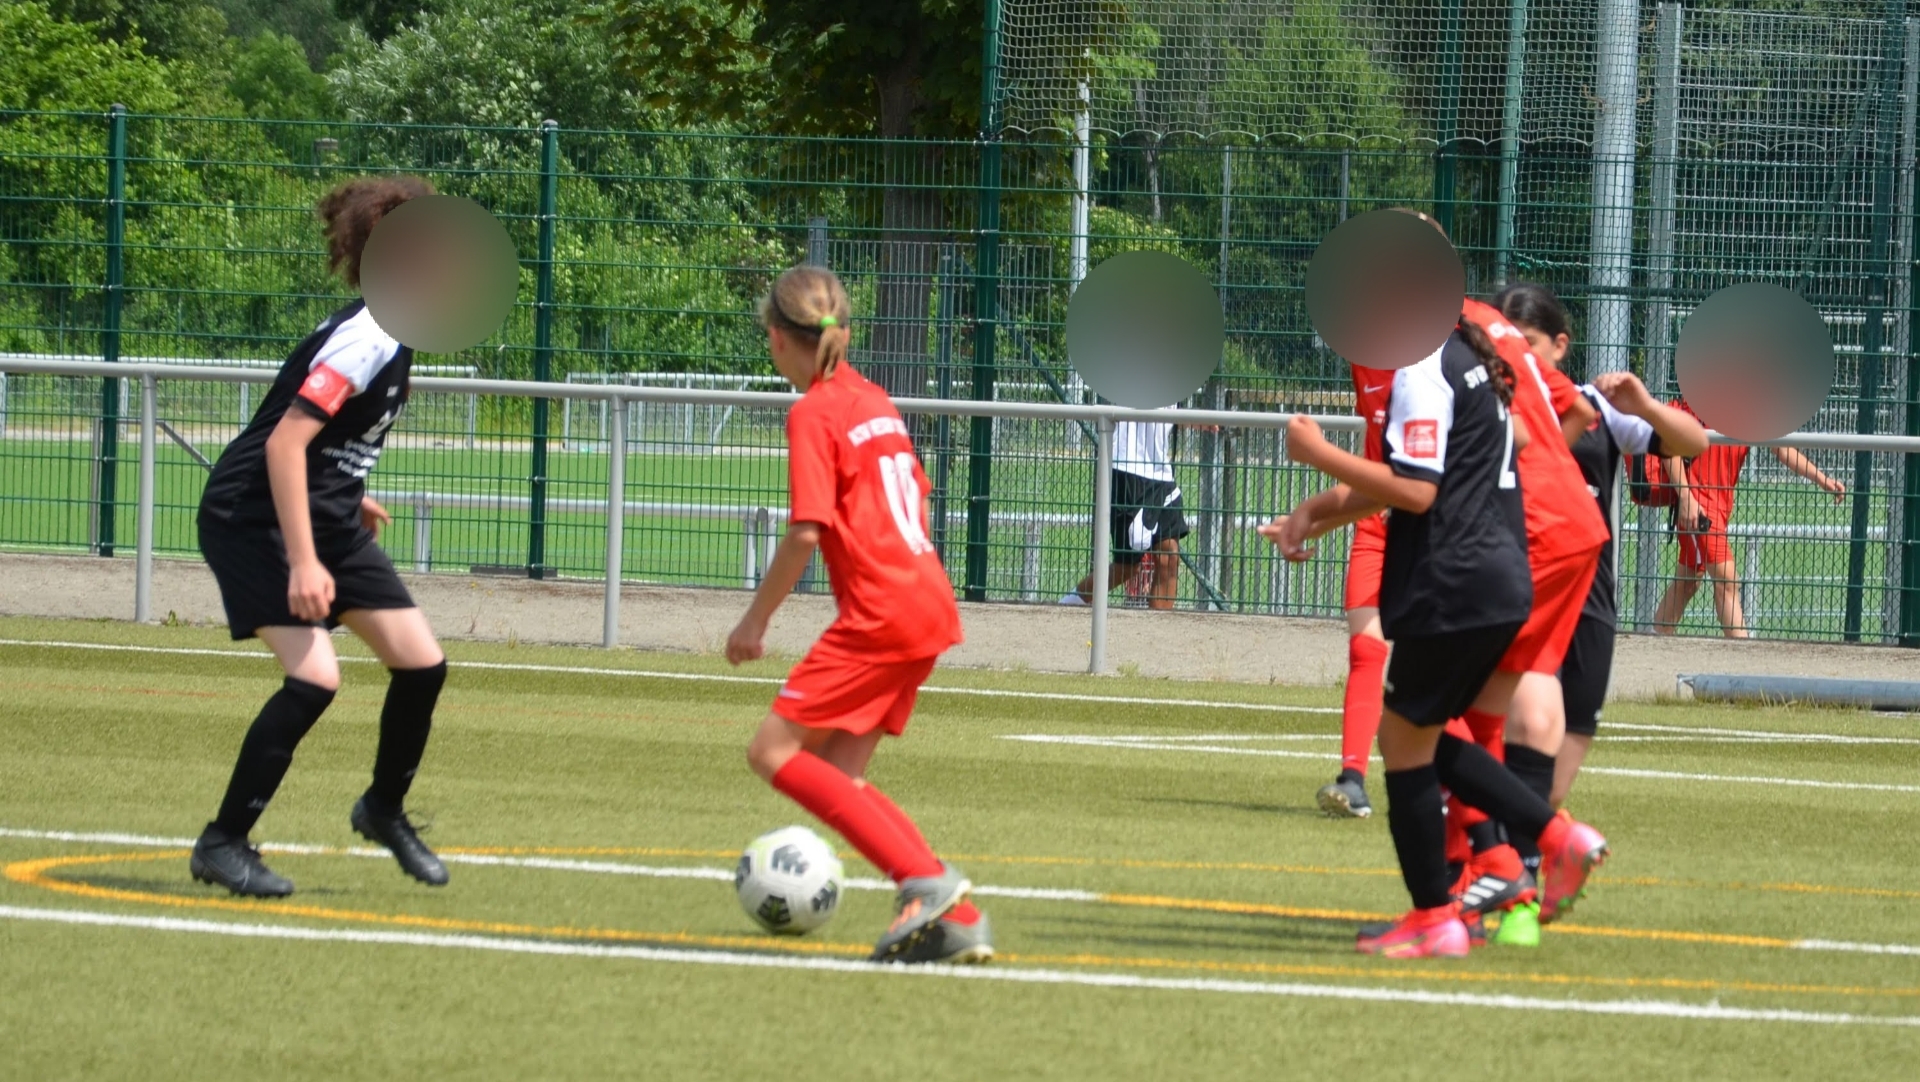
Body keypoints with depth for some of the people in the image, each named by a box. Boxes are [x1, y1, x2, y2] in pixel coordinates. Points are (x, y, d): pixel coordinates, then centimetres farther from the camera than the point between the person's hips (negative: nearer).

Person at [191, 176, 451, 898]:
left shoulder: (390, 338, 5)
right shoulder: (362, 340, -24)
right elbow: (284, 443, -28)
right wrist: (303, 562, -31)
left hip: (325, 517, 9)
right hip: (256, 517, -9)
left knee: (422, 663, 4)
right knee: (314, 677, -22)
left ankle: (384, 810, 27)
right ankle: (222, 844, -10)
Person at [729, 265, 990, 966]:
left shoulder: (813, 413, -10)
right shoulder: (875, 401, 16)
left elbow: (805, 531, -17)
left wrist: (756, 619, -8)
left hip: (879, 614, -9)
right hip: (928, 604, 9)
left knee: (775, 751, -7)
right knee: (838, 774, 10)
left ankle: (926, 880, -16)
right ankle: (955, 918, 2)